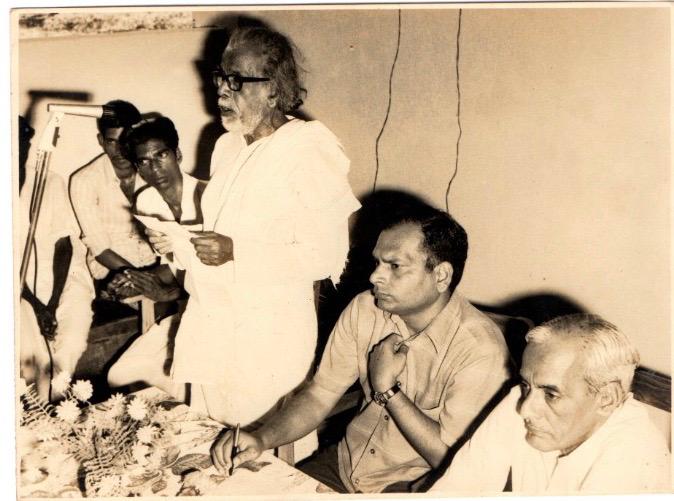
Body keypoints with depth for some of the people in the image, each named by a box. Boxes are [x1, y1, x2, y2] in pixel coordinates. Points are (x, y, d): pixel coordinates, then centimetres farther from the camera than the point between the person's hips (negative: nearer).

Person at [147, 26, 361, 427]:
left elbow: (327, 254, -18)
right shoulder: (229, 145, 11)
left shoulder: (309, 151, -14)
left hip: (268, 333, -7)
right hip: (210, 322, 7)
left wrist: (236, 251, -24)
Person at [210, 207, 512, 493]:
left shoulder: (481, 351, -23)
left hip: (413, 484, -4)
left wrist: (386, 388, -21)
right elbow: (320, 394, -2)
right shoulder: (364, 309, -5)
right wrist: (262, 439, -18)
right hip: (346, 463, 5)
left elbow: (449, 459, -20)